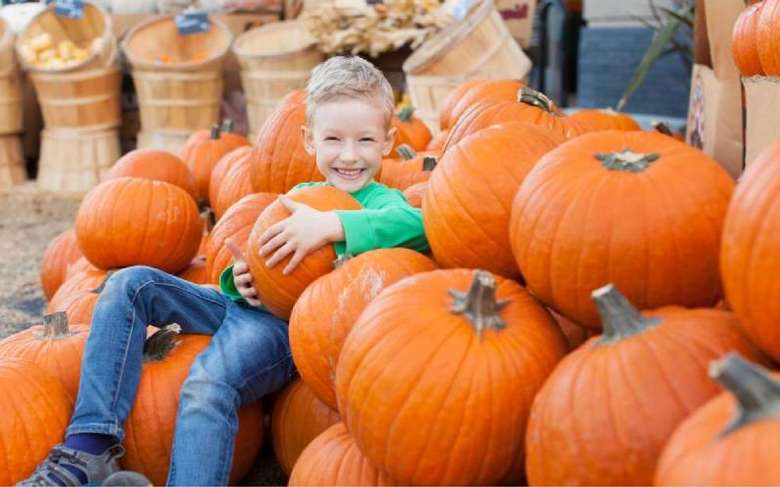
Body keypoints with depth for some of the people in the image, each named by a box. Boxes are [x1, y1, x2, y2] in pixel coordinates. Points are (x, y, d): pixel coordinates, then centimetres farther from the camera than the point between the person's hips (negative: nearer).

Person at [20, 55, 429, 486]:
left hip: (285, 329, -8)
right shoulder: (299, 195, 21)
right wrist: (240, 280, 0)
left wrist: (331, 224, -32)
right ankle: (90, 448, -13)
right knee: (132, 283, -6)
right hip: (247, 305, 8)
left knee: (207, 386, -35)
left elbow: (416, 225, -25)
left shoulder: (379, 200, 1)